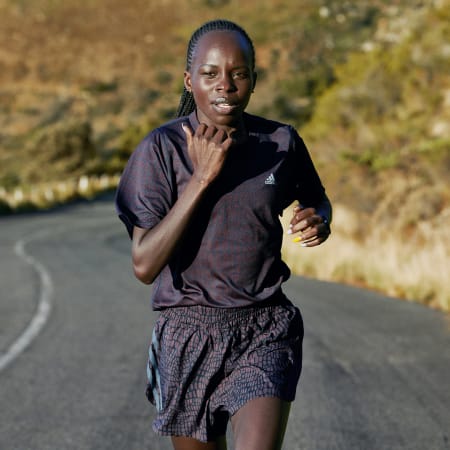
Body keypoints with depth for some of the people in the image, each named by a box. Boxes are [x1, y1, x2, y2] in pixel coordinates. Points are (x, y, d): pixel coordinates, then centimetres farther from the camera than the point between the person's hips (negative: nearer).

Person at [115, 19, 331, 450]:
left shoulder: (281, 142, -2)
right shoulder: (162, 148, -9)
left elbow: (316, 200, 19)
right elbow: (144, 265, -16)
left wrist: (318, 221, -6)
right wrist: (202, 176, -21)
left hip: (265, 333, 1)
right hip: (189, 336, 0)